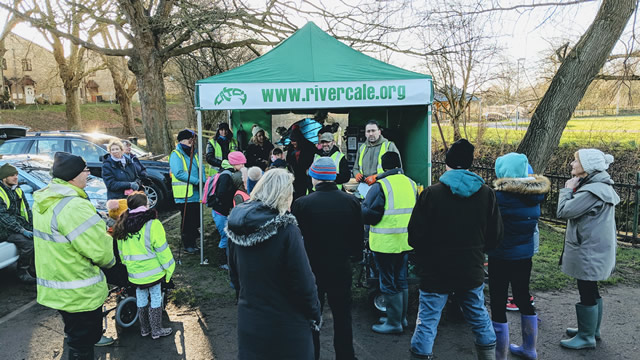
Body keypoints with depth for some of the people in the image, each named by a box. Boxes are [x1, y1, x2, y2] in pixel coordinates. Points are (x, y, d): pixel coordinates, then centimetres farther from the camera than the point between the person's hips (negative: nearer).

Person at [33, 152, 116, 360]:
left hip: (56, 287, 9)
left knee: (77, 338, 27)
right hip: (79, 295, -9)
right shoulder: (74, 206, -28)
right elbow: (99, 250, -27)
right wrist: (109, 260, -6)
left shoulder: (44, 200, 4)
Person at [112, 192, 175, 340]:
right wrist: (169, 268, -6)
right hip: (153, 271, -5)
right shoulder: (152, 224, -17)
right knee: (156, 298, 7)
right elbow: (162, 249, -14)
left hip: (134, 272, 6)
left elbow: (121, 251, 12)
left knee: (141, 298, 18)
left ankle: (144, 328, 31)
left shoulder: (122, 226, 2)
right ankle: (156, 330, 16)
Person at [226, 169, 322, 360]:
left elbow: (234, 273, 8)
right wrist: (314, 315, -5)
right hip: (285, 325, -5)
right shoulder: (286, 229, -22)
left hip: (248, 320, 6)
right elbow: (303, 281, -19)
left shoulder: (237, 226, -3)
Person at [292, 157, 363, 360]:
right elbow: (358, 239, 1)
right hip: (341, 269, 2)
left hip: (312, 269, -2)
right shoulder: (351, 202, -7)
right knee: (342, 317, 17)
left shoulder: (301, 204, -16)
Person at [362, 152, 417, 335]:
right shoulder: (411, 183, 6)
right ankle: (402, 317, 31)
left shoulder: (380, 186, -16)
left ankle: (394, 323, 13)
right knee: (401, 280, 19)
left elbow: (369, 215, -17)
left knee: (388, 284, 4)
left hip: (386, 243, -7)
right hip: (406, 242, 7)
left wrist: (362, 206, 3)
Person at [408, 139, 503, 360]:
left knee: (427, 322, 6)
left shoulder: (431, 193, -15)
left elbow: (415, 236, -11)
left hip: (436, 272, -3)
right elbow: (495, 236, 3)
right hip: (472, 272, 4)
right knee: (480, 318, 22)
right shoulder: (486, 193, -4)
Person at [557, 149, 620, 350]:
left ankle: (586, 337, 15)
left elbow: (564, 211, -21)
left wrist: (567, 189, -9)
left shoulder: (593, 191, -24)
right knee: (591, 291, 21)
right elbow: (575, 210, 13)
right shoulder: (599, 186, 10)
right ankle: (592, 330, 35)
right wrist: (573, 190, 2)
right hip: (594, 249, 10)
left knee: (587, 293, 2)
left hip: (589, 252, -10)